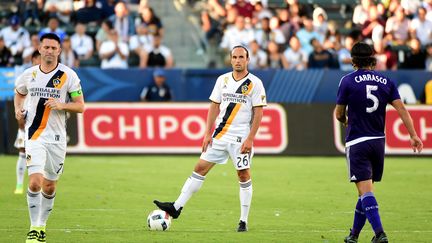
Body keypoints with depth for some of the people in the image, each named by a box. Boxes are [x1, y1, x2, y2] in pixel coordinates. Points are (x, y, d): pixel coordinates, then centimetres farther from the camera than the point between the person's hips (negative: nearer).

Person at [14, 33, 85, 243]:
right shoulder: (29, 74, 3)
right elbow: (19, 93, 25)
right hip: (34, 136, -1)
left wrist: (61, 105, -20)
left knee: (49, 187, 9)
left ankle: (42, 225, 27)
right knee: (35, 182, -17)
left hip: (57, 137, 1)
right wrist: (18, 109, 5)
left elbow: (80, 106, -2)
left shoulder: (69, 76, -3)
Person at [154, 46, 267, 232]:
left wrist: (250, 139, -14)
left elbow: (258, 112, -7)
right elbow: (215, 106, 12)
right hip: (220, 135, 4)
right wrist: (208, 134, 5)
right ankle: (177, 207, 2)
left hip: (241, 138, -4)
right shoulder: (223, 80, 8)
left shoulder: (255, 83, -5)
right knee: (200, 168, 1)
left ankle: (243, 221, 5)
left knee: (244, 175, -2)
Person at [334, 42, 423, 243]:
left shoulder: (348, 80, -4)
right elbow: (401, 109, -2)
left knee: (365, 190, -10)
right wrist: (413, 136, -4)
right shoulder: (386, 81, 6)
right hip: (379, 142, 5)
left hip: (357, 143, -5)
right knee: (366, 190, 15)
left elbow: (339, 114, 3)